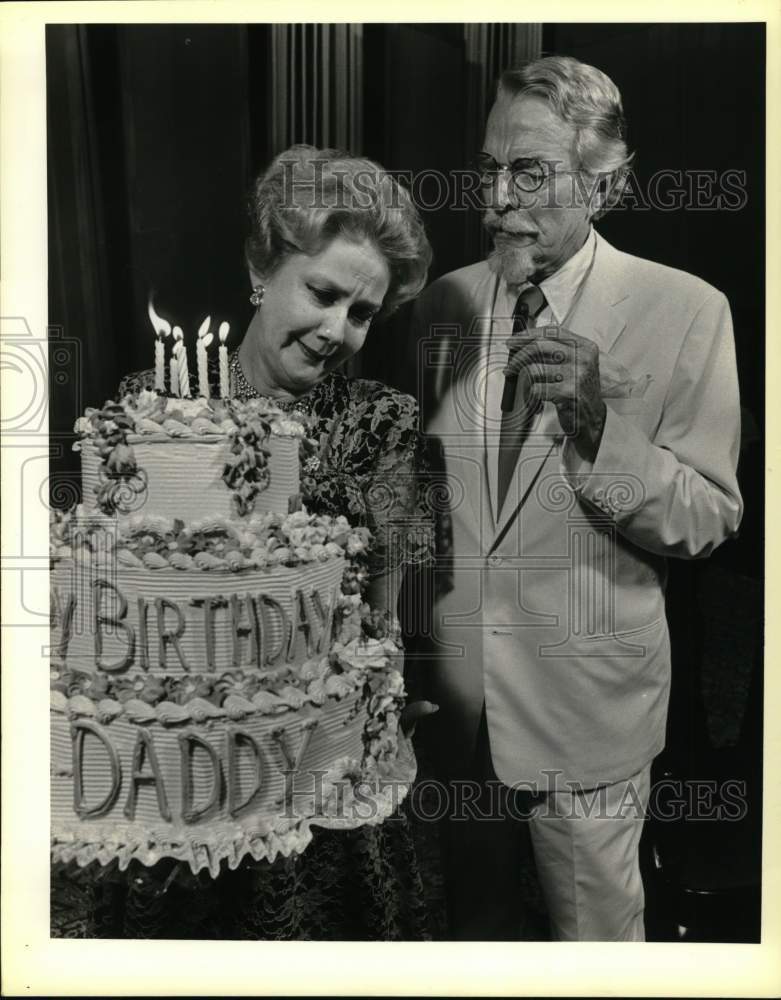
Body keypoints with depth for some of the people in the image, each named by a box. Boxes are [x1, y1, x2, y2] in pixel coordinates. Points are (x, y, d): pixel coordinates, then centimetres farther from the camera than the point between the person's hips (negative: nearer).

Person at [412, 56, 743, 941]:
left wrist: (598, 427, -29)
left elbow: (707, 521, -12)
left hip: (587, 707, -3)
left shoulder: (683, 311, -12)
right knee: (473, 921, 26)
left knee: (598, 933, 20)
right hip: (455, 695, 4)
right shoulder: (441, 304, 0)